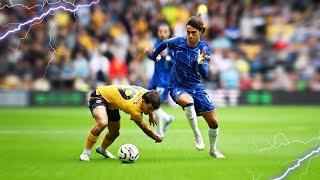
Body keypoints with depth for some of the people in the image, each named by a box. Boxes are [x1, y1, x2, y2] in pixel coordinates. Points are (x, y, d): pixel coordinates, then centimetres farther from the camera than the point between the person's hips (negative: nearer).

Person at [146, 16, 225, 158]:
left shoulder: (204, 48, -12)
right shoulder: (178, 42, -11)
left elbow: (205, 74, -22)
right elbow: (164, 44, 13)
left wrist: (200, 62, -40)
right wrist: (153, 55, 25)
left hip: (195, 86, 2)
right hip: (177, 87, -2)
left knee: (213, 122, 2)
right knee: (188, 101, -39)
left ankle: (213, 149, 29)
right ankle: (197, 135, -24)